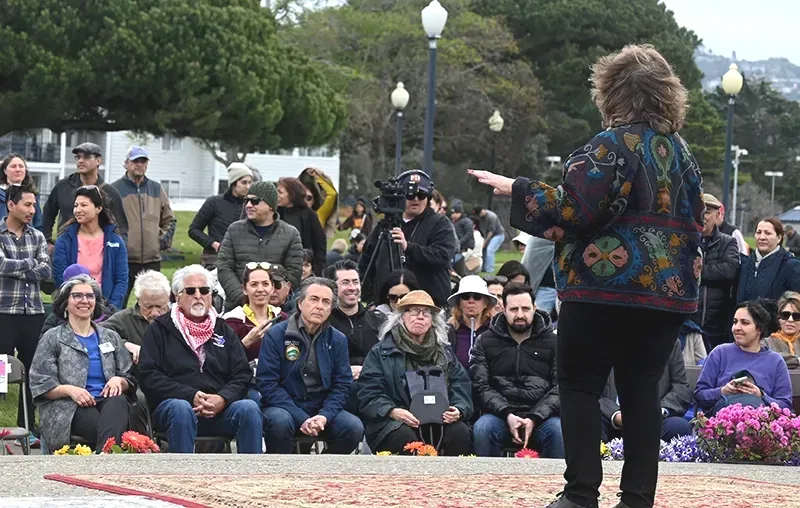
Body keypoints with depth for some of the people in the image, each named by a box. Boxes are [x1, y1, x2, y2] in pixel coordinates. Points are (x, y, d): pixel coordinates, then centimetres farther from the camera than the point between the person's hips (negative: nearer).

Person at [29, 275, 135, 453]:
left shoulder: (111, 337, 25)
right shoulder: (53, 338, 14)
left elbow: (130, 380, 21)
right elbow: (40, 385, 4)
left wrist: (118, 380, -4)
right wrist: (69, 390, -15)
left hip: (108, 401, 3)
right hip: (69, 409, -3)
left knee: (118, 402, -38)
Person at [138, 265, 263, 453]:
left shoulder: (223, 330, 23)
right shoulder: (160, 330, 13)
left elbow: (242, 375, 13)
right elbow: (148, 376, 0)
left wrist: (223, 399, -10)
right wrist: (191, 396, -13)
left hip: (220, 408, 3)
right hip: (173, 402, -3)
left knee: (249, 408, -27)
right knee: (181, 409, -37)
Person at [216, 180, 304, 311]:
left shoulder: (290, 234, 6)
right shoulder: (235, 230, 11)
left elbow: (294, 273, 0)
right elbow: (223, 268, 5)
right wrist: (242, 298, -10)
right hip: (236, 307, 1)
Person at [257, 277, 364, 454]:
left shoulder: (338, 340, 8)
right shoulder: (276, 335, -4)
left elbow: (342, 385, 5)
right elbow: (267, 383, -10)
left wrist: (324, 416, -16)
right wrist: (301, 419, -20)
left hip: (322, 411, 3)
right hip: (285, 408, -3)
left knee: (354, 427, -24)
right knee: (280, 421, -37)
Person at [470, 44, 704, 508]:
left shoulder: (614, 146, -11)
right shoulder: (681, 151, 11)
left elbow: (571, 209, -14)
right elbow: (694, 222, 17)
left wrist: (515, 189, -5)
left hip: (607, 284, -6)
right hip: (668, 290, 7)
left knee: (580, 386, 0)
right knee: (642, 389, 7)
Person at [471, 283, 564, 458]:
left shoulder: (552, 342, 11)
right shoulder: (486, 342, 12)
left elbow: (560, 387, 1)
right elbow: (480, 386, 2)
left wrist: (534, 419, -15)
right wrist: (507, 415, -15)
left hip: (541, 416, 0)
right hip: (500, 415, 0)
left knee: (559, 431, -32)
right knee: (482, 429, -32)